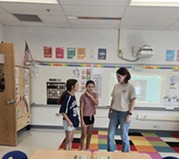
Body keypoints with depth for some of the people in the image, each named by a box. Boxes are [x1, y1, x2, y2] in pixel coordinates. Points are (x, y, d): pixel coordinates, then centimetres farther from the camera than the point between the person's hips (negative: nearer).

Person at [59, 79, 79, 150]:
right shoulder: (67, 96, -22)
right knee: (68, 140, 8)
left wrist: (76, 119, 11)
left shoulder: (73, 96, 2)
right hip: (69, 121, -8)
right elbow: (62, 111, -21)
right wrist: (69, 121, -18)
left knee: (71, 140, 19)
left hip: (74, 120, 8)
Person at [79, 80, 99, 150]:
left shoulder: (95, 95, -1)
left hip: (91, 117, 5)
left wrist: (90, 95, -22)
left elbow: (96, 104, -18)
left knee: (89, 135, 17)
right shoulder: (83, 96, -15)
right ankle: (82, 149, 25)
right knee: (84, 135, 6)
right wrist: (82, 120, -14)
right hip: (85, 117, -5)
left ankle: (87, 149, 35)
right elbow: (81, 109, -13)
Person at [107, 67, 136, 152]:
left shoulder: (130, 87, -8)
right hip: (114, 112, 5)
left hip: (124, 113, -5)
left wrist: (129, 114, -12)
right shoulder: (116, 86, 6)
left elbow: (133, 101, -8)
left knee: (124, 136, 8)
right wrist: (110, 110, 13)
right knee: (110, 135, 8)